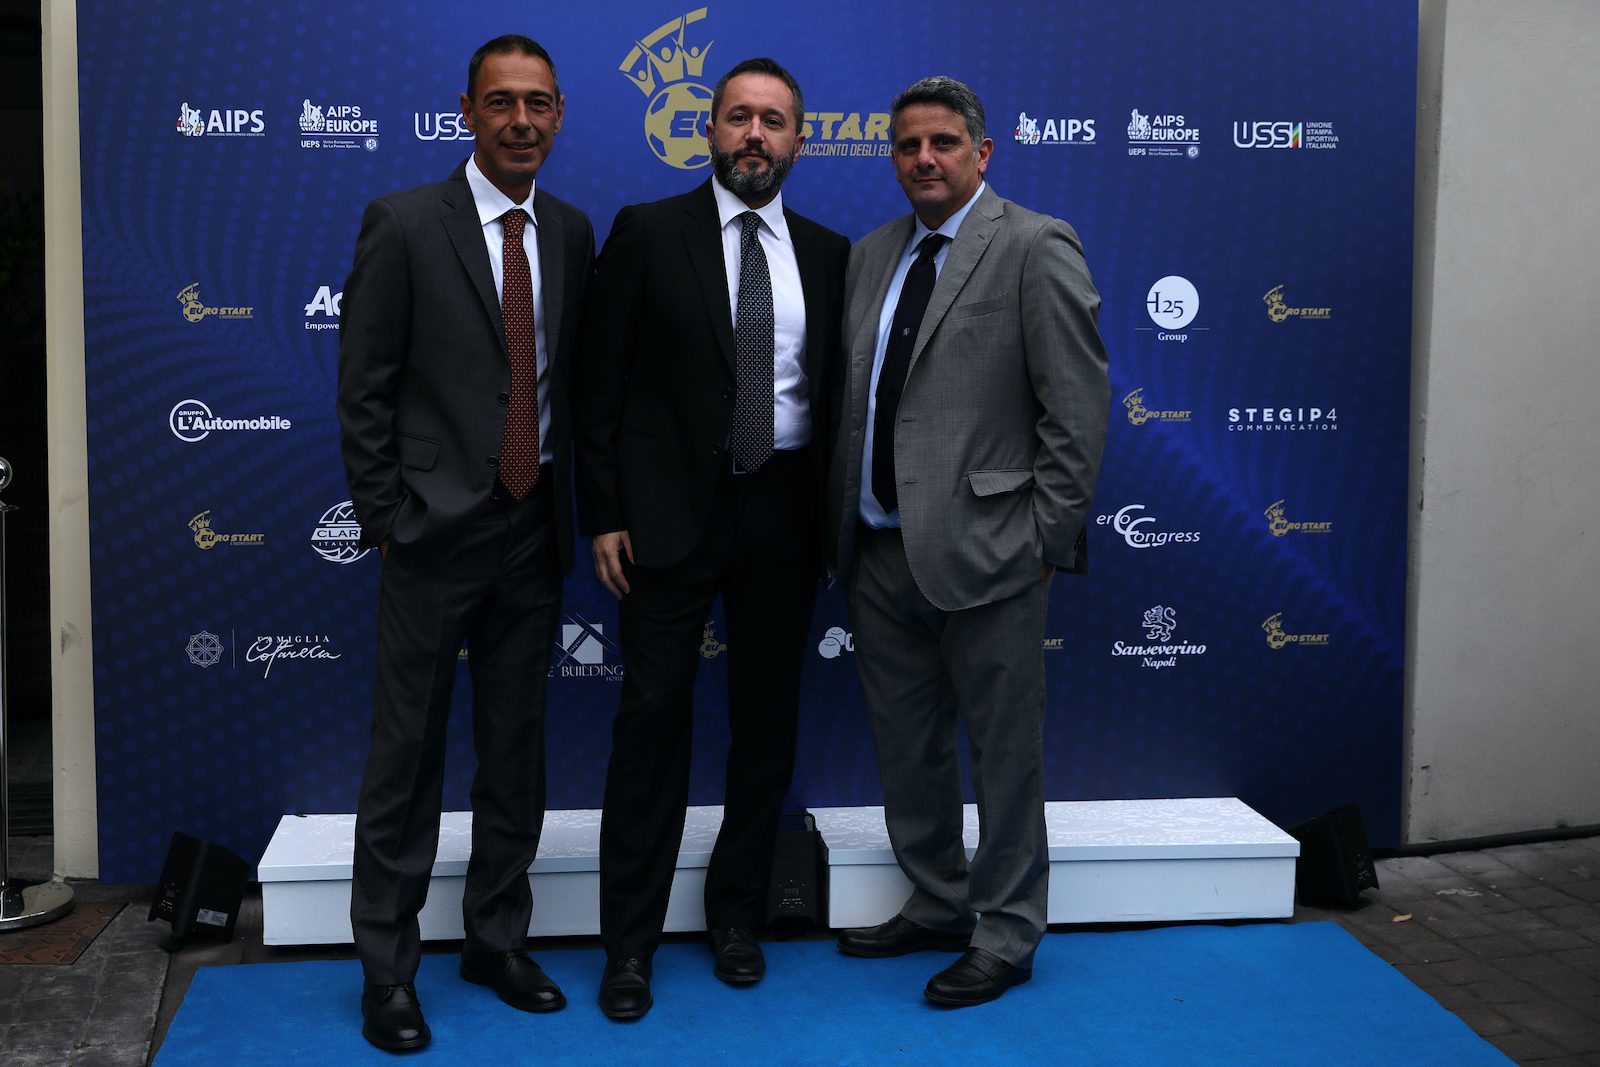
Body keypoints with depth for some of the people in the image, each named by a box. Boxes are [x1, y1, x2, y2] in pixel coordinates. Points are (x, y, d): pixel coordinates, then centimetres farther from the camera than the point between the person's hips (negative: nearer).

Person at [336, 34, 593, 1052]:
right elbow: (365, 390, -6)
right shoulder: (403, 224, -6)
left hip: (535, 529, 5)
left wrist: (575, 509, 7)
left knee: (517, 748, 13)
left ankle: (499, 939, 27)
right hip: (436, 528, -4)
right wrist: (385, 518, -8)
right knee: (409, 752, 3)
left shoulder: (571, 231, 8)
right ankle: (388, 967, 15)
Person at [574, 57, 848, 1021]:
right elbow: (601, 382, -2)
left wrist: (833, 516, 4)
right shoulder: (648, 233, -1)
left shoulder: (828, 253, 7)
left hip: (785, 515, 3)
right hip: (672, 509, -3)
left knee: (768, 716, 11)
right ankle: (631, 941, 12)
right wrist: (605, 515, -7)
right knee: (655, 715, 0)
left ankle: (738, 914, 27)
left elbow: (836, 390, 10)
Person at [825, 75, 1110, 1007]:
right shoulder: (873, 255, 13)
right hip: (880, 550, 7)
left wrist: (1047, 538, -12)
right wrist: (845, 525, 9)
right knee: (906, 747, 17)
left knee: (1005, 751, 5)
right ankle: (937, 905, 34)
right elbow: (855, 398, 15)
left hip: (984, 548, -7)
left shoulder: (1035, 247, -7)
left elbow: (1079, 405, -10)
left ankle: (1006, 937, 19)